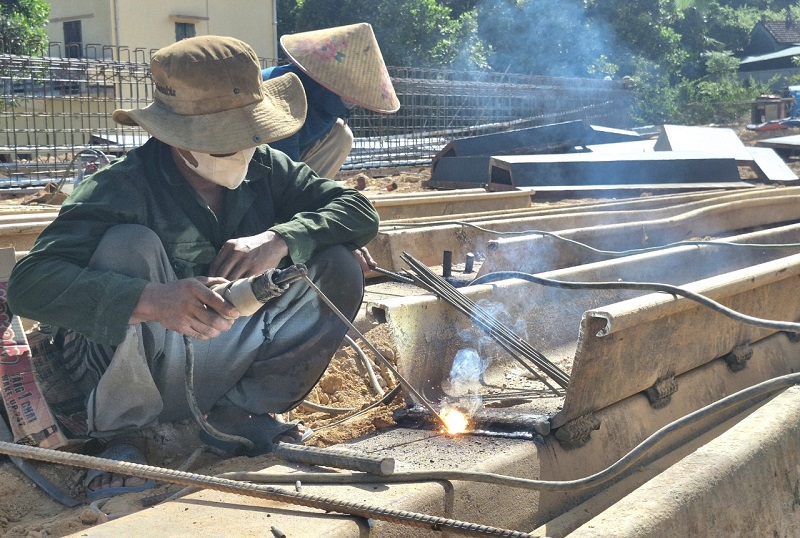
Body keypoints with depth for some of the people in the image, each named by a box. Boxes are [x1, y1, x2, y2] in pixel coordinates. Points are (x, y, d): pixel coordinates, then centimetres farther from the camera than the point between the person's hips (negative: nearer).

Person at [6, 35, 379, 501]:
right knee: (130, 244, -31)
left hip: (224, 367, 4)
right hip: (131, 375, -4)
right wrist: (153, 300, -49)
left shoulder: (266, 169, -5)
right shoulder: (121, 190, -22)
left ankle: (236, 412, 2)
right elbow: (30, 284, -33)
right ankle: (121, 434, -10)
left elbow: (360, 212, -9)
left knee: (338, 271, -13)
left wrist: (281, 238, -29)